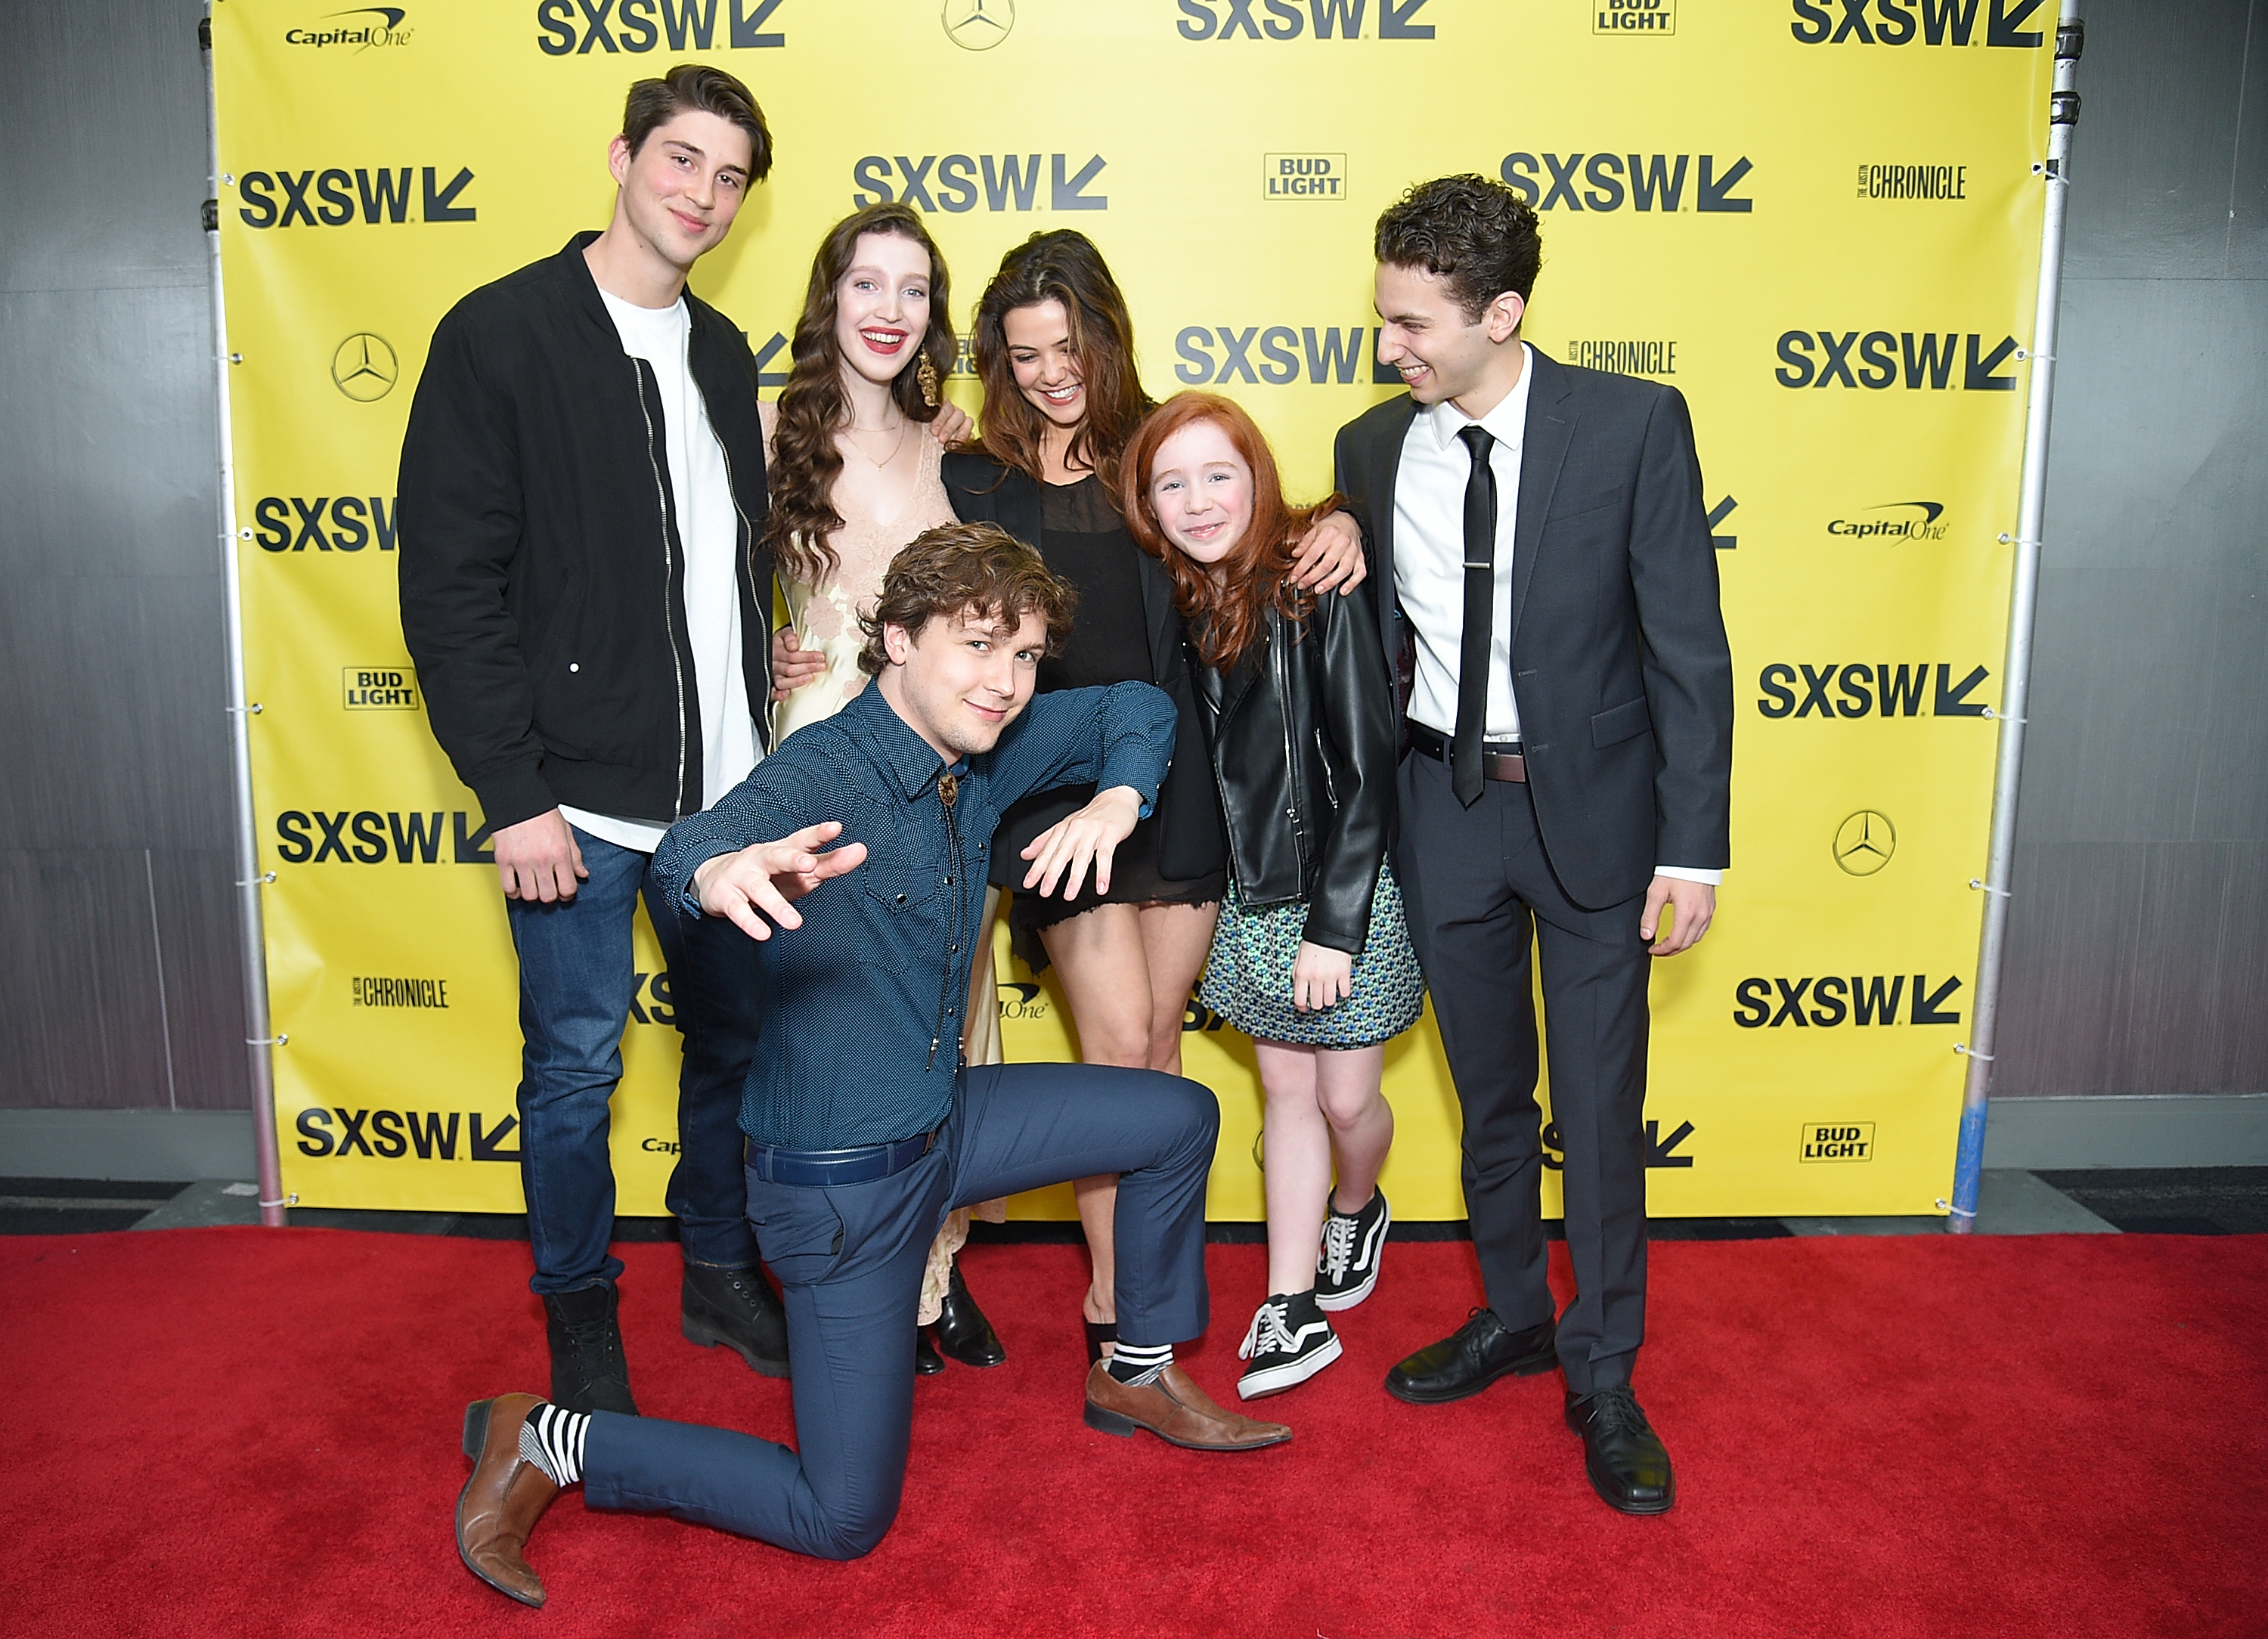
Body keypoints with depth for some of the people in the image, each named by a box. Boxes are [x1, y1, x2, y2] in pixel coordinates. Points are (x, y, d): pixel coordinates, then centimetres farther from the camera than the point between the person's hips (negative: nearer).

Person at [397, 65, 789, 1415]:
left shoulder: (725, 353, 12)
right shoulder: (501, 335, -6)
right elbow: (450, 585, -10)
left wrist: (764, 755, 10)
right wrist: (512, 793, -15)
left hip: (726, 789, 6)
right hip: (578, 796, -5)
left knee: (738, 1037, 14)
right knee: (578, 1066, 6)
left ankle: (723, 1274, 35)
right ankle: (582, 1317, 28)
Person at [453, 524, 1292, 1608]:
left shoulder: (980, 754, -2)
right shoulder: (827, 772, -24)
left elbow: (1133, 706, 10)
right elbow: (702, 840, -46)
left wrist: (1117, 797, -11)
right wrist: (723, 871, -70)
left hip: (946, 1118, 8)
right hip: (839, 1175, -8)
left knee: (1178, 1118, 11)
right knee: (843, 1519, -2)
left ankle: (1139, 1377, 30)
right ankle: (540, 1447, 12)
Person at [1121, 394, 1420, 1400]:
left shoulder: (1318, 594, -17)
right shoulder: (1186, 602, 2)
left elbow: (1366, 771, -16)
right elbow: (1206, 766, 8)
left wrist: (1333, 927, -16)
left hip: (1347, 890, -5)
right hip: (1254, 894, 5)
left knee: (1345, 1096, 9)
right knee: (1287, 1092, 12)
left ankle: (1357, 1209, 42)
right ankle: (1292, 1315, 21)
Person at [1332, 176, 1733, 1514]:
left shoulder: (1635, 425, -11)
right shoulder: (1373, 447, 0)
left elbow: (1689, 644, -10)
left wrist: (1694, 844, -11)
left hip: (1591, 802, -3)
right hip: (1445, 804, 3)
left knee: (1602, 1103, 5)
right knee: (1489, 1091, 16)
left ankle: (1603, 1376, 24)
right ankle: (1515, 1316, 37)